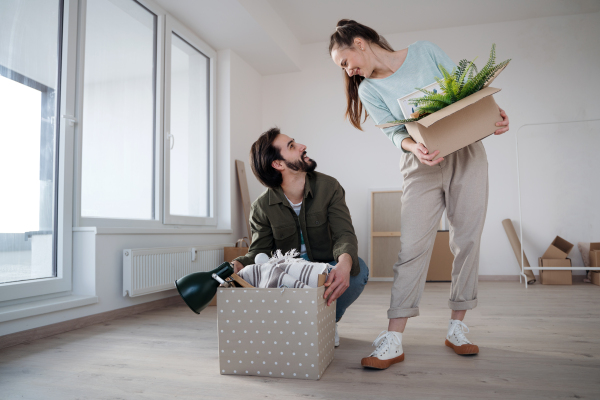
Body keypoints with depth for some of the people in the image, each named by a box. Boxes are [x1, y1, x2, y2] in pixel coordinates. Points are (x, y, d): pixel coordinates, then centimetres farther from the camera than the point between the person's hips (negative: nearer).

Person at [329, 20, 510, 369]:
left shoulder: (426, 52, 5)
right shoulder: (369, 90, 5)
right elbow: (394, 133, -4)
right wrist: (414, 148, -26)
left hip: (466, 155, 1)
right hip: (422, 168, 0)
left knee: (467, 241, 1)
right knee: (413, 246, -9)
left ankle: (457, 329, 14)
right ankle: (394, 341, -6)